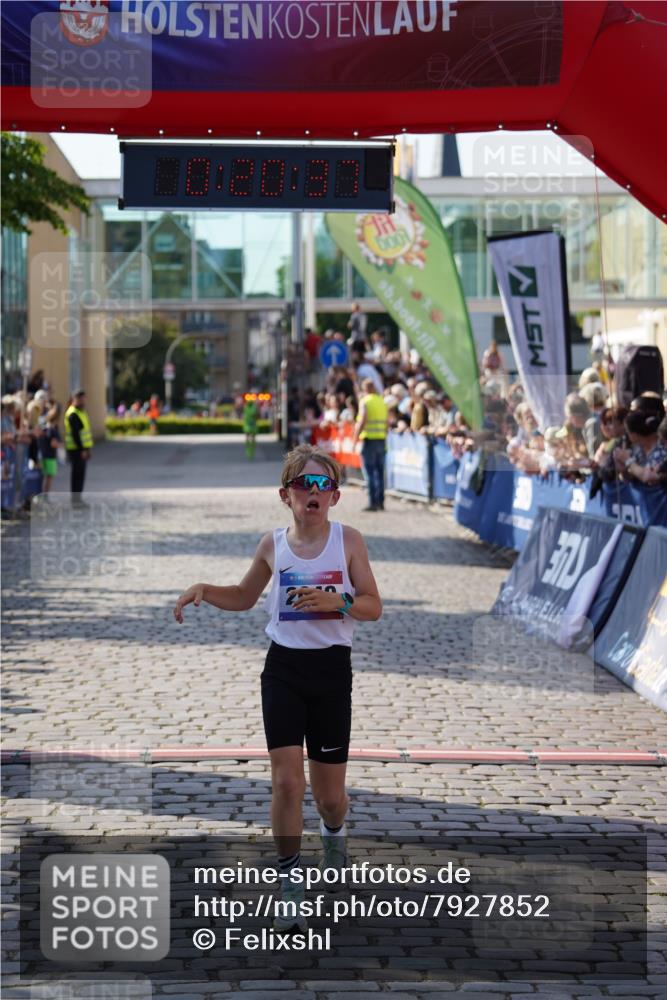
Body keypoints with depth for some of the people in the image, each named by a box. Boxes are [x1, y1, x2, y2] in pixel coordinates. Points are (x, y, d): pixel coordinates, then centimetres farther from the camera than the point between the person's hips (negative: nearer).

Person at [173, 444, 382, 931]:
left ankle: (334, 831, 44)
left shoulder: (348, 539, -4)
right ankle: (292, 886, 2)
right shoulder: (273, 544, 2)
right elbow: (244, 598, 18)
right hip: (283, 668, 1)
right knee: (286, 780, -9)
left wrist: (336, 602, -21)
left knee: (329, 792, 7)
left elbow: (374, 607, -3)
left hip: (332, 670, -1)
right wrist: (203, 589, 0)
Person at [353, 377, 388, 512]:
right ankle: (380, 502, 12)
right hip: (381, 440, 6)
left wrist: (355, 439, -12)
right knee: (379, 472, 11)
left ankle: (373, 502, -7)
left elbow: (362, 421, -16)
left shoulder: (365, 401, -7)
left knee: (369, 472, -3)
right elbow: (386, 423, 9)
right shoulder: (382, 402, 11)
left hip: (369, 439, -6)